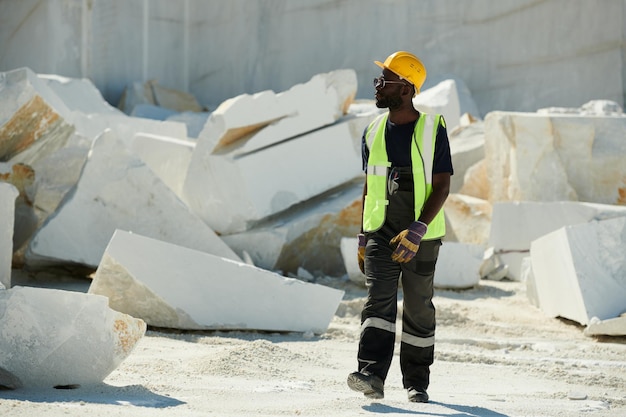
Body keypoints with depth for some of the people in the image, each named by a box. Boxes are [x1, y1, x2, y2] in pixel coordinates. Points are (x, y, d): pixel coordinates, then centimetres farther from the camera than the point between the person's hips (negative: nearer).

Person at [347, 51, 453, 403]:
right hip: (381, 234, 2)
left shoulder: (432, 129, -5)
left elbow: (442, 186, -9)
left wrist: (417, 231, -20)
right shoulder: (374, 132, 9)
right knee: (379, 300, -15)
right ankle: (372, 375, -27)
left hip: (422, 237, -2)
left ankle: (417, 382, 18)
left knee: (418, 309, 6)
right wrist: (363, 239, 15)